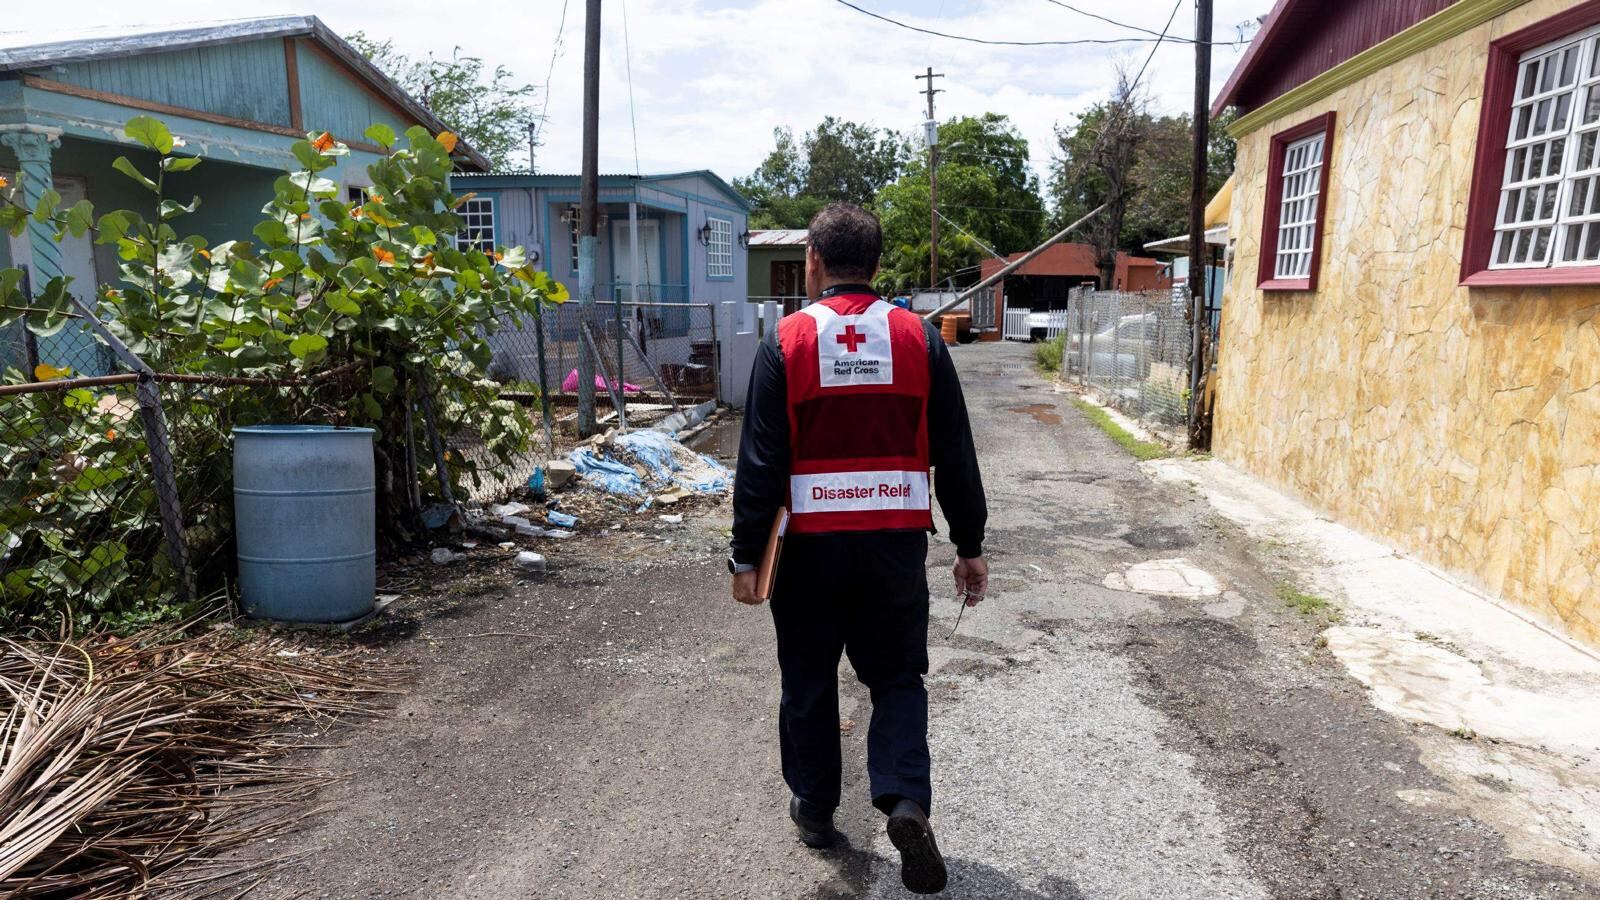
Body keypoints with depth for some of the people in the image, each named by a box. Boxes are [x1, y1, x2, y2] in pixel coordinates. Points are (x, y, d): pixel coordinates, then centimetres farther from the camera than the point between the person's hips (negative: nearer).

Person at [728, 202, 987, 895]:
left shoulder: (785, 342, -5)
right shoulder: (919, 338, 0)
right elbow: (954, 454, 2)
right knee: (897, 677, 16)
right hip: (898, 542, 1)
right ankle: (907, 799, -1)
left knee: (809, 680, 17)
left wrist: (746, 556, -2)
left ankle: (813, 807, 31)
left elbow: (760, 462, -8)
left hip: (812, 543, -1)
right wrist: (969, 545, 10)